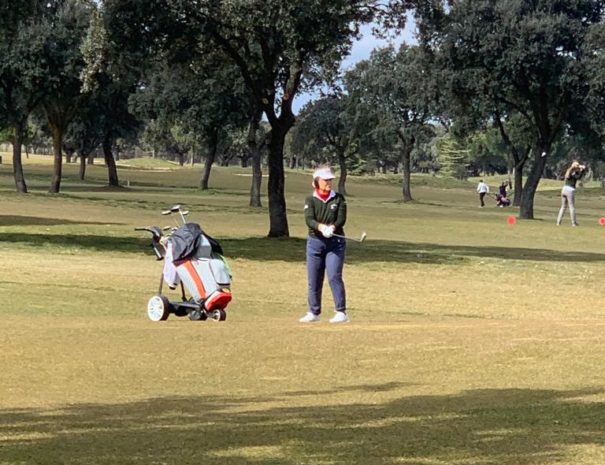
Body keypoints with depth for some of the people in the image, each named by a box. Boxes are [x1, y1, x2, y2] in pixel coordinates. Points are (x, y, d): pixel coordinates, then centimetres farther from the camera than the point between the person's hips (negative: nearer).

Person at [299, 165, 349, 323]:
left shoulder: (338, 199, 5)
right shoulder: (310, 200, 4)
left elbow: (341, 219, -6)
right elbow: (309, 219, -12)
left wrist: (332, 227, -28)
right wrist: (321, 227, -33)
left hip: (335, 243, -2)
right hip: (315, 242, 2)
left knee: (334, 277, -14)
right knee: (313, 280, 6)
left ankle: (341, 312, -13)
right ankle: (314, 312, 18)